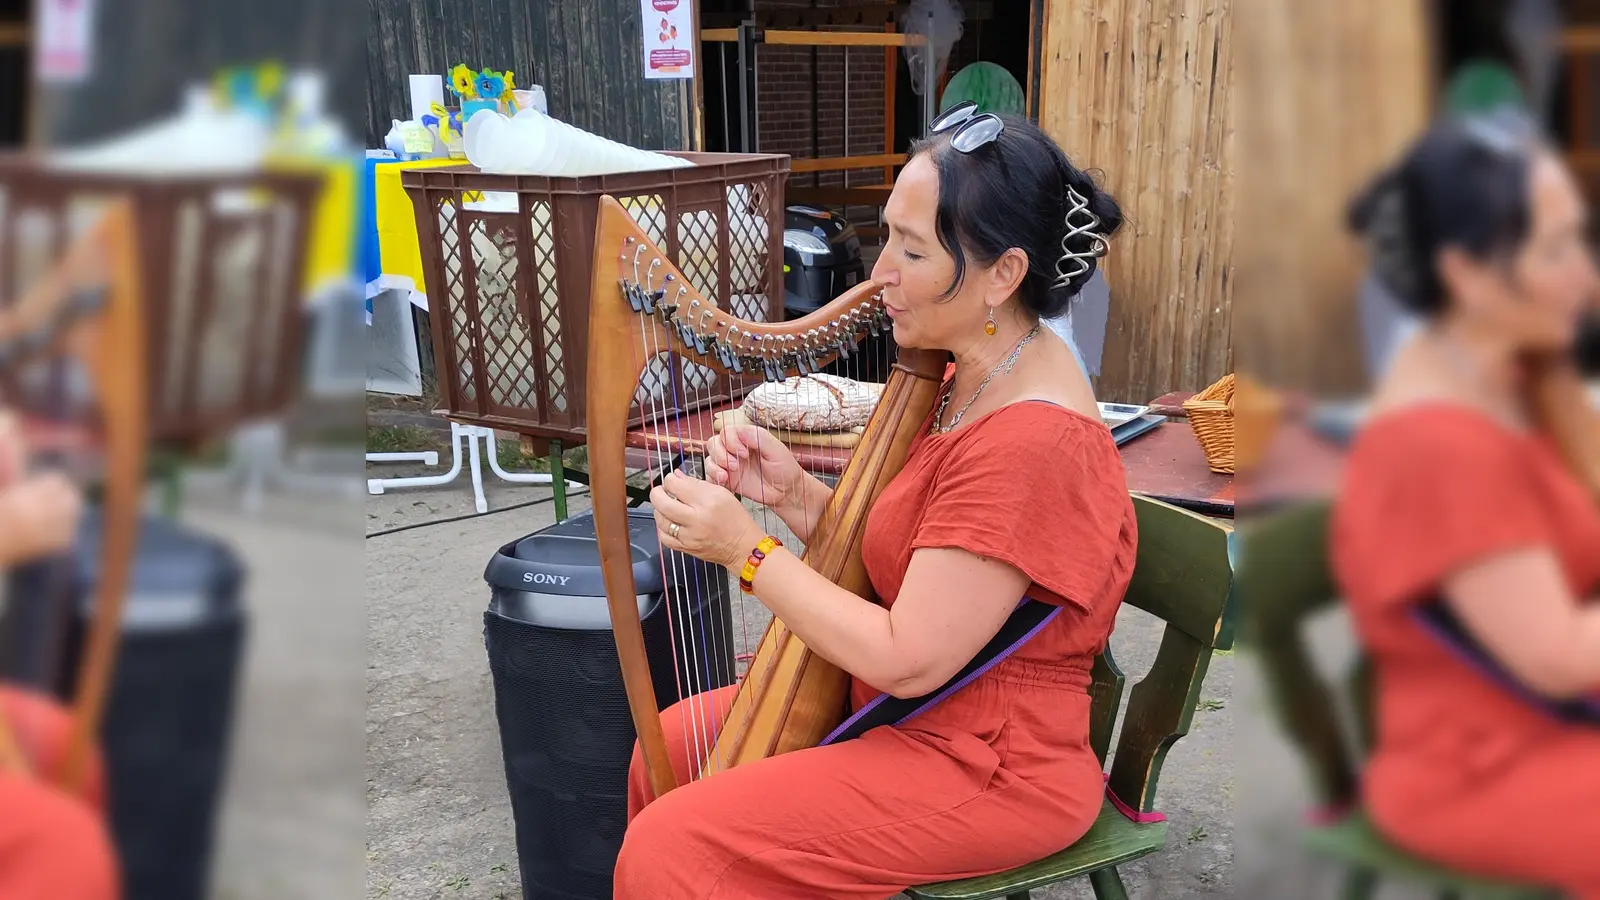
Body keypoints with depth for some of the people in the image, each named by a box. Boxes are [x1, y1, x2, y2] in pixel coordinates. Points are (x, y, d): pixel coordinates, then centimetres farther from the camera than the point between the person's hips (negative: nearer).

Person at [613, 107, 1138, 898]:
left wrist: (746, 548, -19)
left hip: (988, 770, -9)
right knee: (673, 745, 13)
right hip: (906, 708, 9)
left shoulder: (1031, 441, -27)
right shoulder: (966, 382, 3)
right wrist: (793, 495, -9)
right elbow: (887, 550, 9)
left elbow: (906, 659, -26)